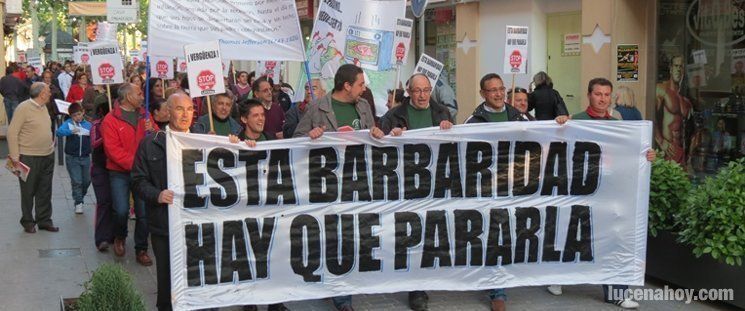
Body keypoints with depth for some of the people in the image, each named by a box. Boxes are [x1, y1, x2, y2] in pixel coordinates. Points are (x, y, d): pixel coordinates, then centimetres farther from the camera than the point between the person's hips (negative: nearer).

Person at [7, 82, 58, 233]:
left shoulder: (43, 107, 8)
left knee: (45, 191, 12)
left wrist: (51, 145, 13)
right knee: (28, 191, 6)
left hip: (48, 156, 7)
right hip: (29, 158, -7)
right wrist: (15, 156, -16)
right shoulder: (24, 107, -14)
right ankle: (28, 222, 19)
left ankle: (44, 220, 23)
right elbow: (12, 132, -14)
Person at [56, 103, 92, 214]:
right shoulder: (68, 123, -4)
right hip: (72, 158, -3)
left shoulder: (88, 125, 3)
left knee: (86, 181, 11)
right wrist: (71, 131, -36)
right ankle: (78, 203, 8)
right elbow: (59, 132, -19)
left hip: (85, 158, 3)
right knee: (76, 181, -2)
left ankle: (80, 196, 35)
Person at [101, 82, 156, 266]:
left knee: (144, 212, 0)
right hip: (119, 173, -3)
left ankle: (141, 250, 13)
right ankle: (119, 237, 23)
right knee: (121, 210, -9)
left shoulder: (144, 116, 9)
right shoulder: (111, 120, -5)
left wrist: (152, 131, -11)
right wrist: (134, 164, -20)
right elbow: (113, 150, -13)